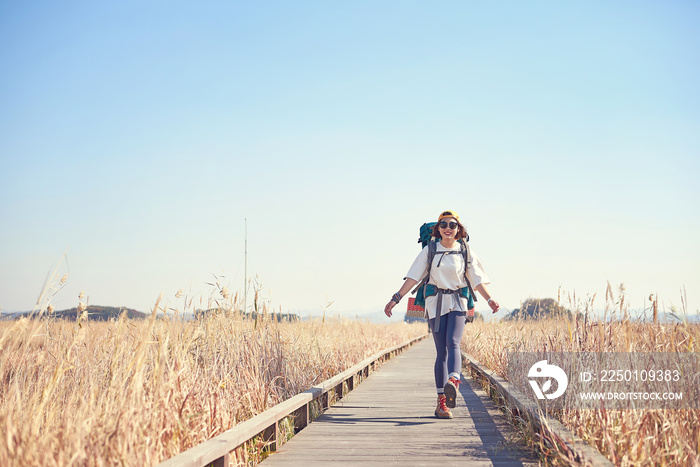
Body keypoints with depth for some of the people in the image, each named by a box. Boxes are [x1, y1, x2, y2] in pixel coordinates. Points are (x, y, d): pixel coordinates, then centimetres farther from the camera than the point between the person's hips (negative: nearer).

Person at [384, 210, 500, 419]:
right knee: (441, 351, -3)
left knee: (453, 343, -22)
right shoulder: (429, 251, 6)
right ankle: (441, 401, -1)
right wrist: (396, 299, -7)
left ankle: (453, 382, -46)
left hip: (458, 303, 0)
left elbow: (477, 279, 8)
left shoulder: (465, 251, 7)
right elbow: (413, 277, 2)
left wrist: (489, 299, -6)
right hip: (436, 303, 0)